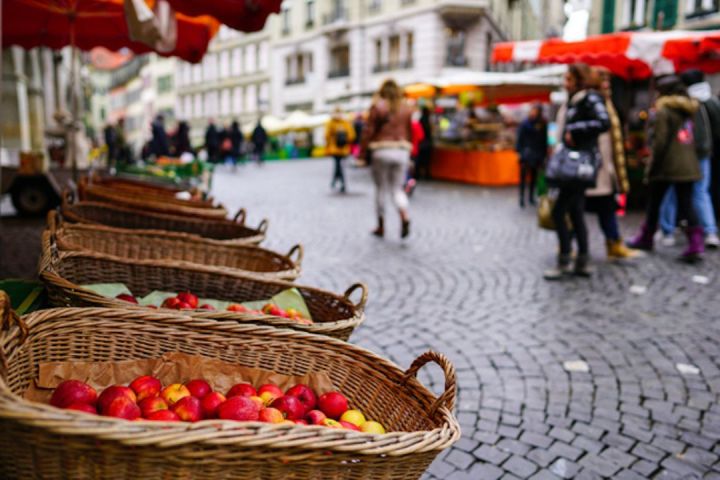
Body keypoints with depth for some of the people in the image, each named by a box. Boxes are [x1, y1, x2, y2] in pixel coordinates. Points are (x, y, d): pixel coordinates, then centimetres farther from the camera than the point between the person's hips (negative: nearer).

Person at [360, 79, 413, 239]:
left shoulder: (377, 107, -2)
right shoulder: (406, 109, 8)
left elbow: (369, 131, -6)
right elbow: (410, 133, 9)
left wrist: (363, 152, -2)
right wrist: (408, 153, 16)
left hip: (382, 150, -3)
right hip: (402, 151, 3)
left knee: (381, 189, 8)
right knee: (397, 188, 9)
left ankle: (381, 226, 14)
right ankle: (405, 217, -17)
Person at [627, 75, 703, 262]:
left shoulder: (664, 111, -10)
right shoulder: (689, 110, 12)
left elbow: (660, 142, -14)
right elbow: (691, 138, 15)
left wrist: (652, 167, -9)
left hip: (666, 167, -6)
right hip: (688, 166, 6)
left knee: (654, 203, 10)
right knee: (686, 203, 4)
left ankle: (646, 238, 24)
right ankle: (696, 242, -8)